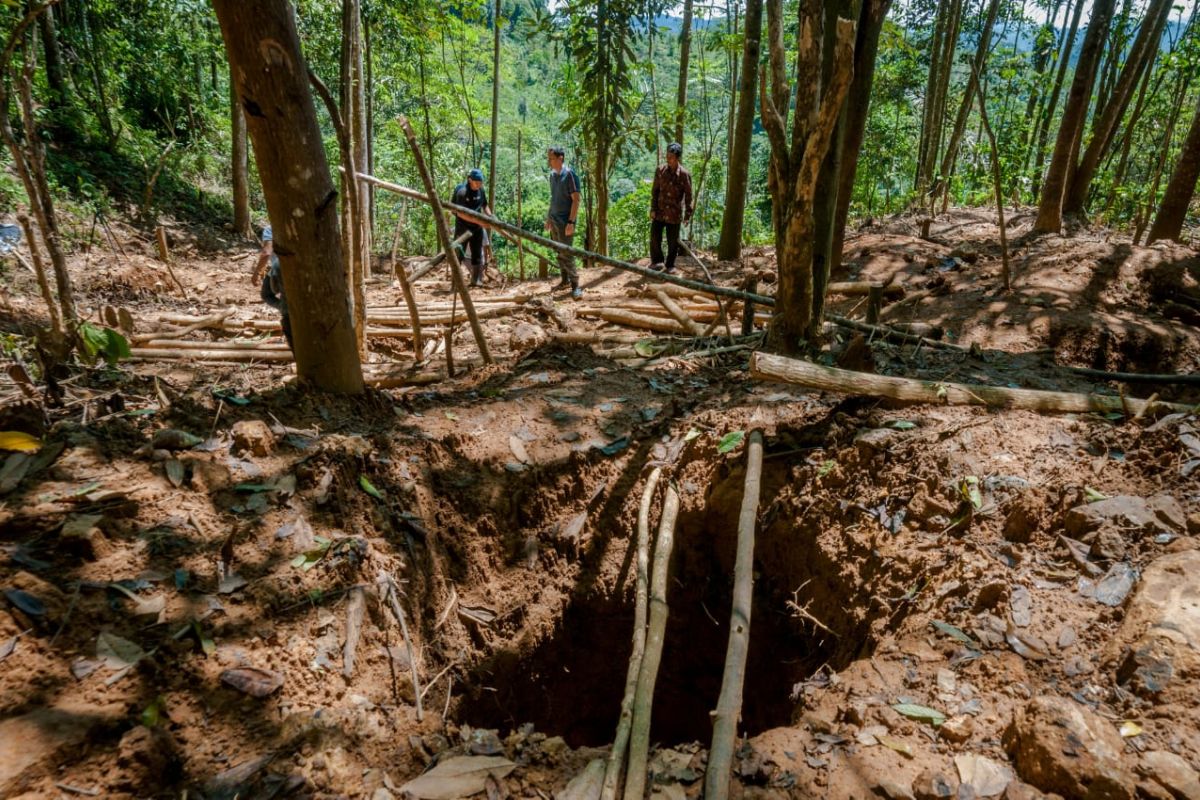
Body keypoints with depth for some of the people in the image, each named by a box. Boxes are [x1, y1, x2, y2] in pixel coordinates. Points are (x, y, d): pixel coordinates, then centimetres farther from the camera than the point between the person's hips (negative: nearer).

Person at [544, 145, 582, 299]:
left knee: (566, 254, -9)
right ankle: (565, 281, 21)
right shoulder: (552, 175, 9)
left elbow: (576, 200, -15)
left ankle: (575, 285, -3)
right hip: (554, 220, 7)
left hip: (565, 221, -7)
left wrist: (571, 222, -20)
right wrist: (548, 218, 16)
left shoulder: (569, 174, -12)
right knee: (559, 253, 11)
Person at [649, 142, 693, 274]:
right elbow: (655, 191, 4)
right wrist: (653, 209, -2)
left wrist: (687, 215, -3)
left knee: (673, 242, 6)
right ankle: (657, 262, 17)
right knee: (655, 238, -1)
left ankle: (670, 266, 21)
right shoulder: (660, 171, -1)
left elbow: (688, 196, -3)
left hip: (674, 214, -2)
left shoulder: (685, 174, -8)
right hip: (659, 212, 2)